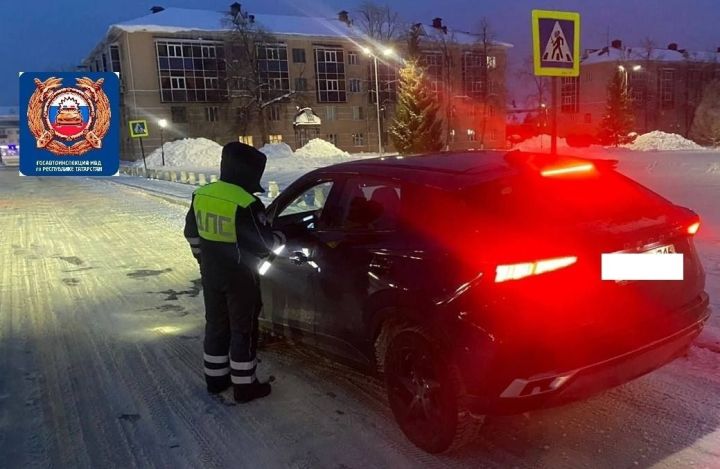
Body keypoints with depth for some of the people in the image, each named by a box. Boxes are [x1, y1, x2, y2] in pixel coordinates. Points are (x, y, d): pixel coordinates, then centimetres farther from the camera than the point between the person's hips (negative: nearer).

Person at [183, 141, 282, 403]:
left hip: (211, 273, 7)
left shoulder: (201, 195, 1)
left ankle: (215, 378, 30)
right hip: (240, 277, -7)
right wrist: (280, 239, 3)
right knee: (243, 330, 5)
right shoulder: (246, 204, -23)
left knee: (216, 324, 18)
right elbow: (264, 244, -18)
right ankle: (244, 386, 15)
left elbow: (191, 233, 12)